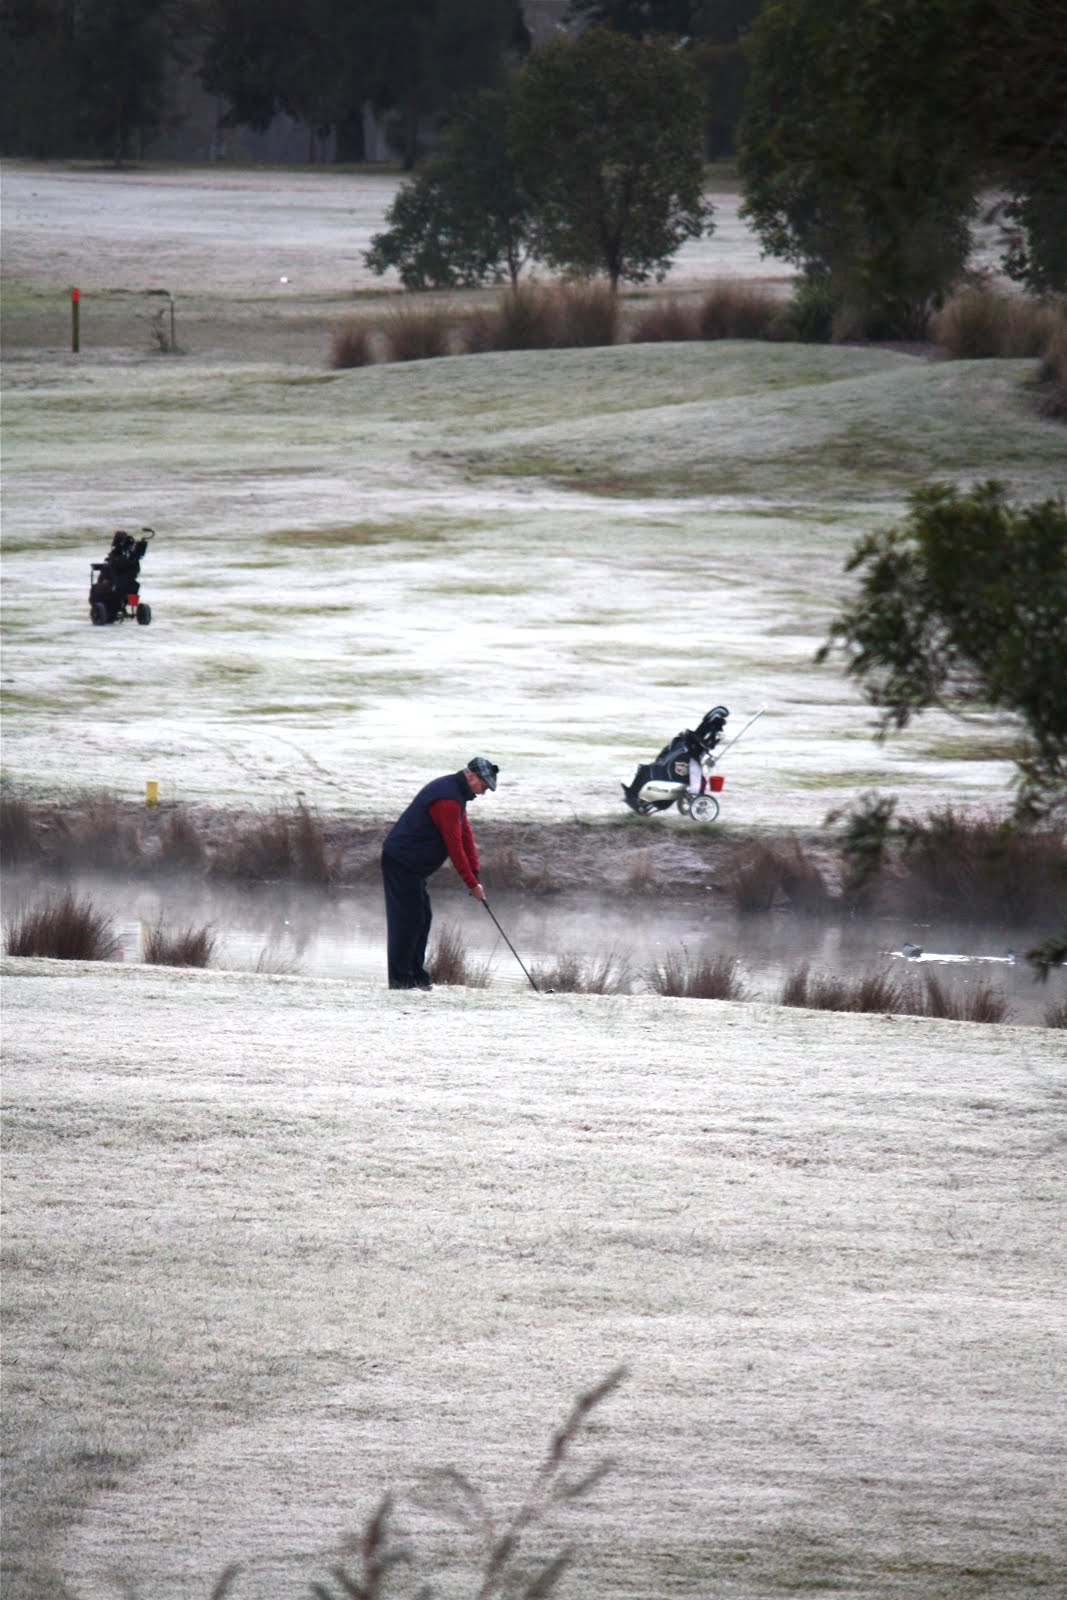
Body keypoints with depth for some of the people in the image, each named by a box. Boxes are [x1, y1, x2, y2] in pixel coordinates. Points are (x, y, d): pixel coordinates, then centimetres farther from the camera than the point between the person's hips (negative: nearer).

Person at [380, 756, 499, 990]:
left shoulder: (457, 793, 14)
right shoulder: (447, 799, -21)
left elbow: (465, 834, 16)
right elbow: (454, 845, -22)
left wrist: (474, 873, 8)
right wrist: (472, 883, -17)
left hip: (414, 865, 11)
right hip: (402, 863, -11)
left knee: (422, 918, 12)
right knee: (408, 919, -10)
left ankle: (417, 977, 17)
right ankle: (399, 979, -8)